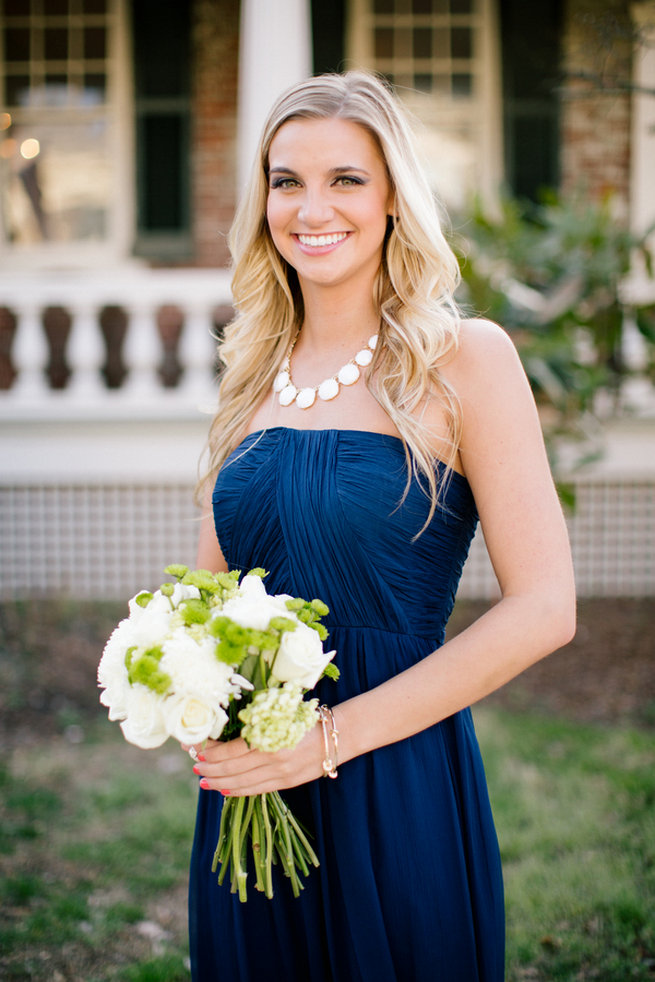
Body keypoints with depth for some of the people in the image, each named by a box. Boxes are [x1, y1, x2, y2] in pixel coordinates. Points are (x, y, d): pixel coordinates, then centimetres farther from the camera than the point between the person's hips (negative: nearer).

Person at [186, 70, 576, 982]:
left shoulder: (465, 359, -8)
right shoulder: (255, 371, 7)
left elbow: (543, 609, -14)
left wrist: (333, 735, -17)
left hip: (399, 793, -4)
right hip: (245, 795, 5)